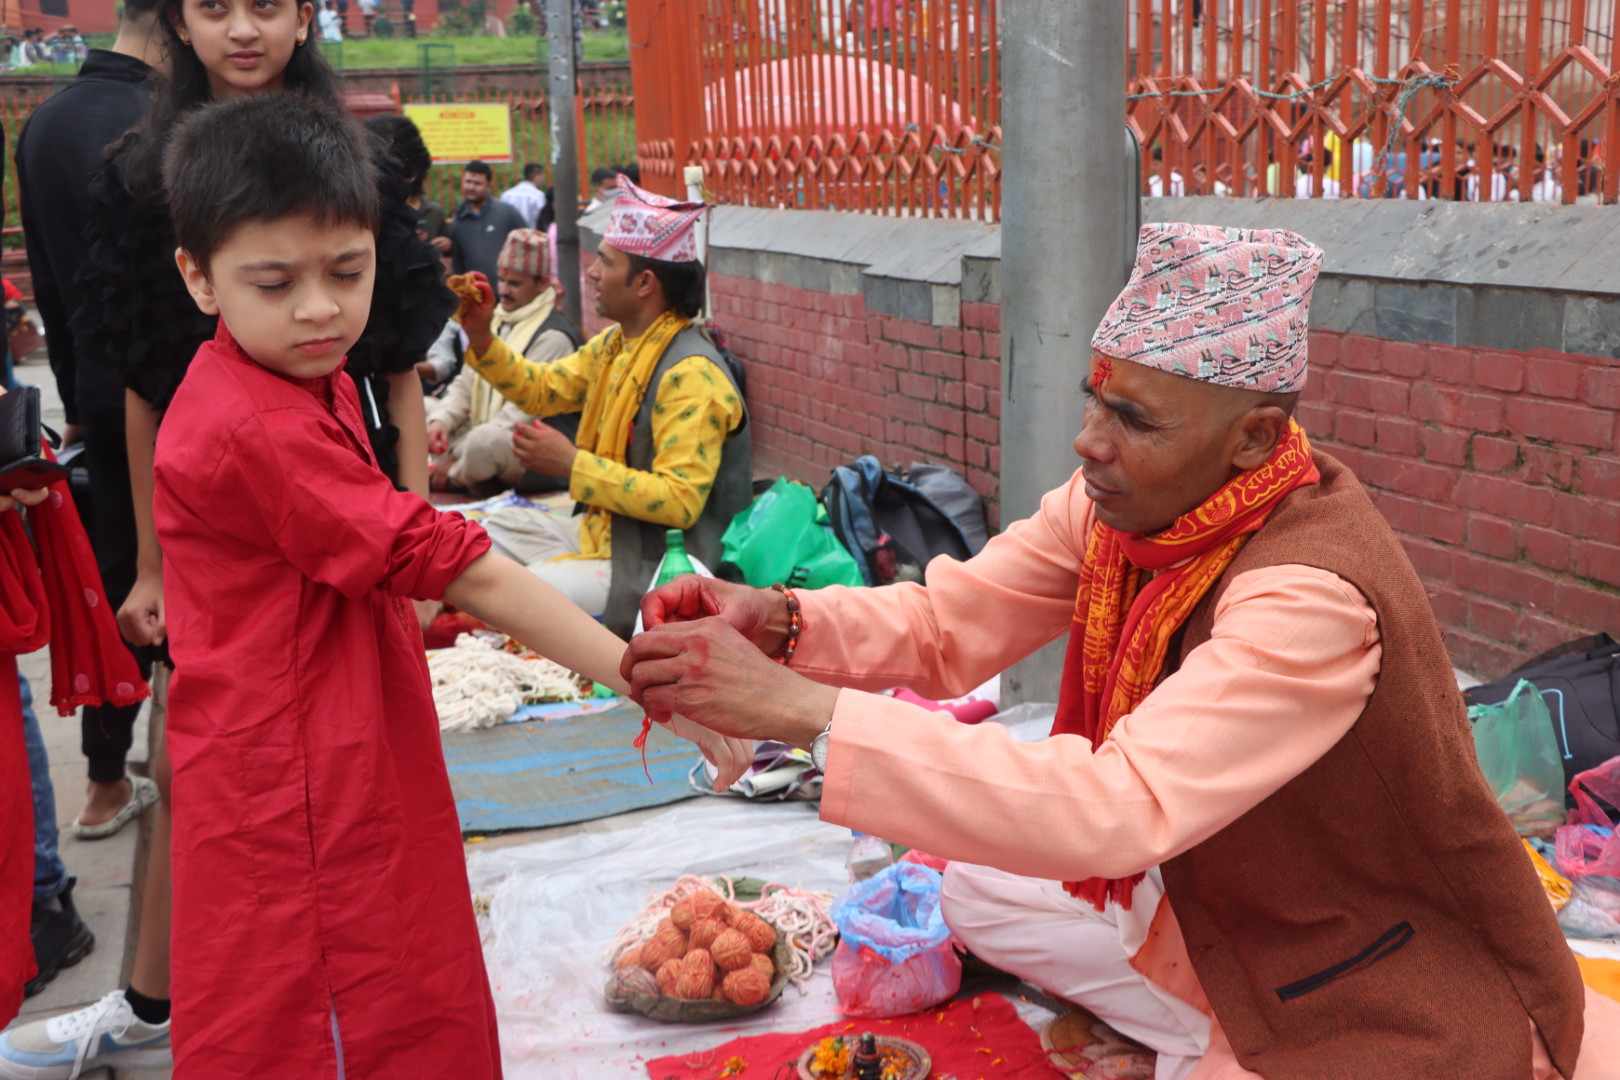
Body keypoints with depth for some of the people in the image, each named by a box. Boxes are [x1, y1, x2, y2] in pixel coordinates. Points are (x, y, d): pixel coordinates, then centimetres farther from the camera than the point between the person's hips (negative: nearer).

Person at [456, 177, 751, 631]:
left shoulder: (691, 375, -24)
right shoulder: (614, 344, 6)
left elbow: (680, 500, -29)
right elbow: (541, 389, 18)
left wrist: (572, 465, -27)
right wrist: (482, 338, 2)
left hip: (658, 566, -9)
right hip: (604, 530, 9)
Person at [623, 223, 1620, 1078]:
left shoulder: (1311, 599, -35)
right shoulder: (1130, 497, -12)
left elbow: (1120, 809, -44)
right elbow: (950, 620, -8)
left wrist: (803, 712, -47)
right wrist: (781, 624, -28)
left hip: (1388, 981, -7)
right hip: (1223, 899, 7)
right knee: (982, 895, 4)